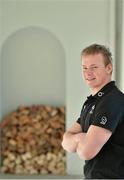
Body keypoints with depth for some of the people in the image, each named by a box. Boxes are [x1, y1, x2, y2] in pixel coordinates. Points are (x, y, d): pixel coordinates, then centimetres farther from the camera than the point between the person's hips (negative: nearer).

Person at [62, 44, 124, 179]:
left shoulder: (113, 101, -18)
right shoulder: (91, 102, 14)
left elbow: (87, 151, -25)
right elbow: (66, 141, 8)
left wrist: (77, 143, -4)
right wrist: (78, 138, -13)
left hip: (111, 175, -9)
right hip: (92, 175, 9)